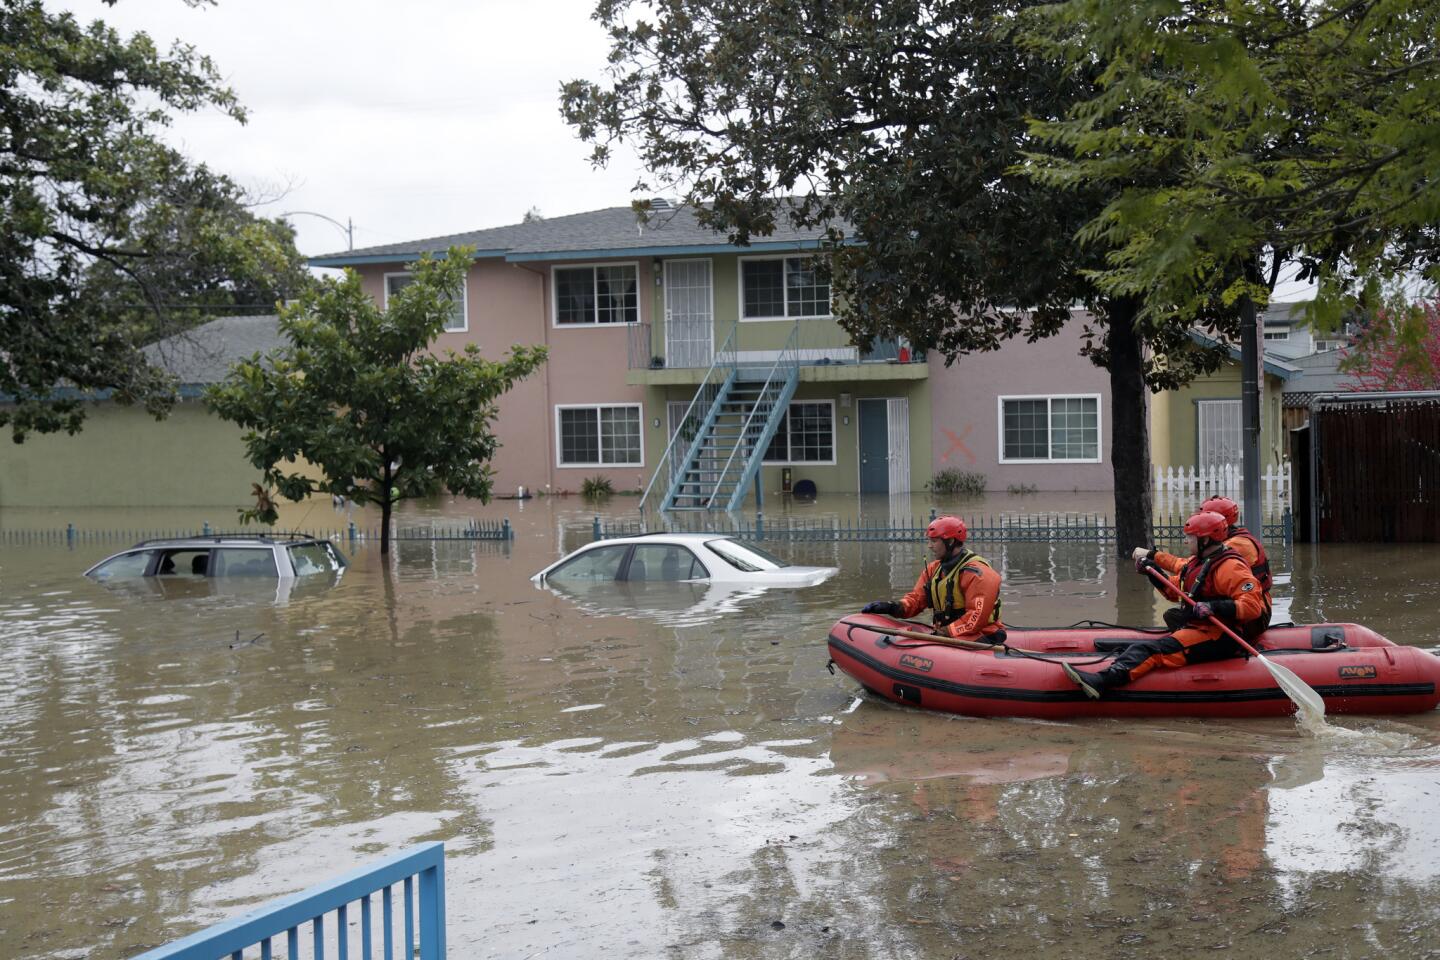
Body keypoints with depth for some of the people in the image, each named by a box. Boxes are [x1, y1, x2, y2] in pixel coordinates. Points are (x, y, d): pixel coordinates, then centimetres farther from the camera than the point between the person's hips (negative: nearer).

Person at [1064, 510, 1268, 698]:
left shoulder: (1231, 567, -13)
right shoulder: (1197, 562, 18)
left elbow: (1252, 605, -23)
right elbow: (1174, 590, 26)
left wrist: (1215, 607, -32)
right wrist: (1153, 571, 13)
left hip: (1217, 638, -10)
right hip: (1195, 628, 10)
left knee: (1155, 650, -28)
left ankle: (1103, 680, -47)